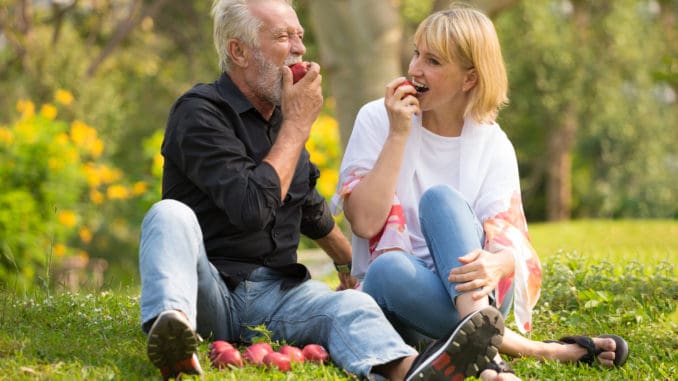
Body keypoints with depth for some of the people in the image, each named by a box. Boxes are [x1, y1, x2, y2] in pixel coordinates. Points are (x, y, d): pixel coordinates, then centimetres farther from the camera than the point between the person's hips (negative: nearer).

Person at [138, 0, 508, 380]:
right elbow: (252, 209, -23)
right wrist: (298, 124, -13)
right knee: (172, 215, -32)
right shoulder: (200, 113, -8)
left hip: (278, 293, 5)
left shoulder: (283, 114, 15)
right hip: (210, 290, -5)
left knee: (351, 305, -25)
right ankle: (172, 322, -64)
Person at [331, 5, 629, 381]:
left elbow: (508, 241, -10)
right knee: (387, 269, -37)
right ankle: (525, 347, -33)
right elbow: (365, 222, -13)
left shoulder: (492, 144, 1)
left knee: (439, 197, -27)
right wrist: (398, 136, -17)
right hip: (397, 294, -1)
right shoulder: (376, 119, -1)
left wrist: (496, 263, -35)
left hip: (471, 292, 1)